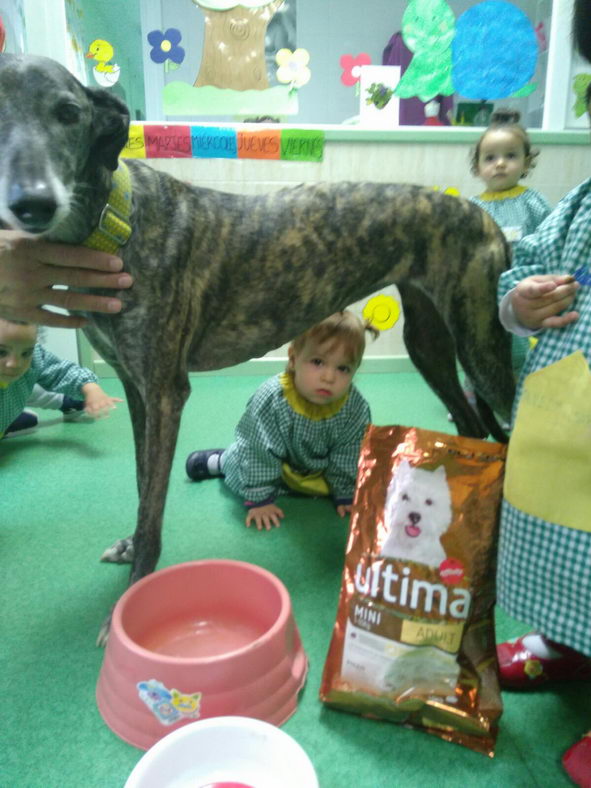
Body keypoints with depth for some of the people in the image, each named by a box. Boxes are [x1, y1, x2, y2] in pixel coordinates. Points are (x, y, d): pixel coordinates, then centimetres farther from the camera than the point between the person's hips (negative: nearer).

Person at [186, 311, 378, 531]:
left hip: (321, 469, 3)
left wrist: (346, 495, -11)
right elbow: (258, 452, -30)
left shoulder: (355, 408, -30)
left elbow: (349, 455, -15)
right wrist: (259, 499, -26)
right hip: (276, 463, -3)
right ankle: (219, 461, 37)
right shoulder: (271, 400, -39)